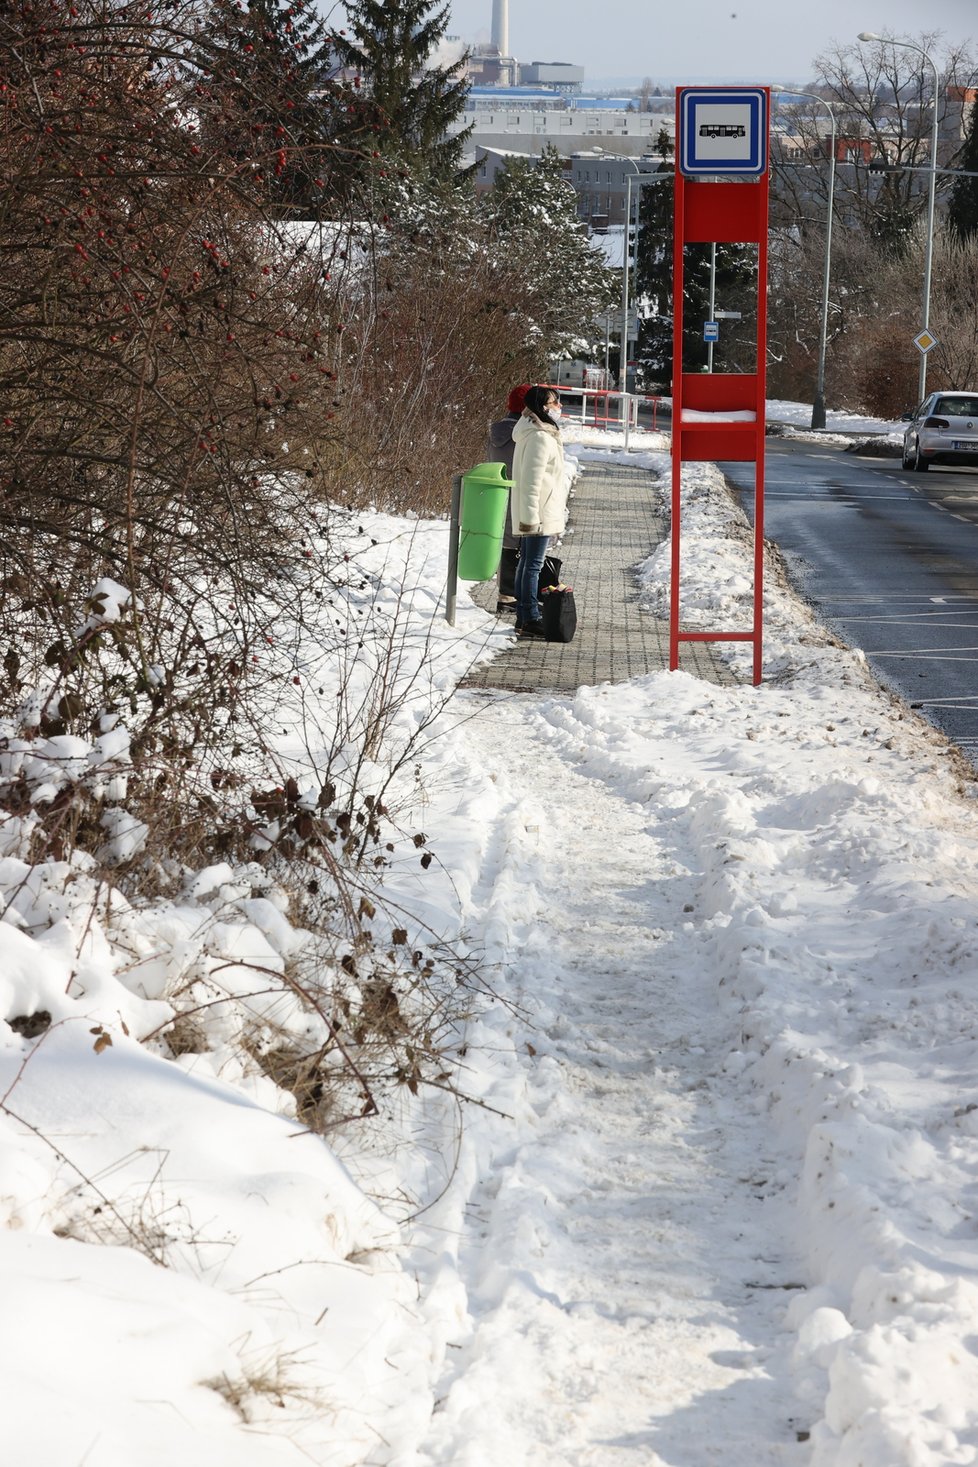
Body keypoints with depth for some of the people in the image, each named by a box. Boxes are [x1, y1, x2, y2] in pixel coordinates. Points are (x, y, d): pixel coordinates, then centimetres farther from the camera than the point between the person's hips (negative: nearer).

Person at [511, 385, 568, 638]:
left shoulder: (543, 433, 16)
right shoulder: (539, 437, -18)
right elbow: (531, 479, -22)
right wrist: (530, 515, -23)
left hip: (534, 514, 11)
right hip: (539, 512, -11)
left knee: (527, 562, 13)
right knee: (533, 564, -8)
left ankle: (524, 617, 18)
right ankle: (530, 619, -7)